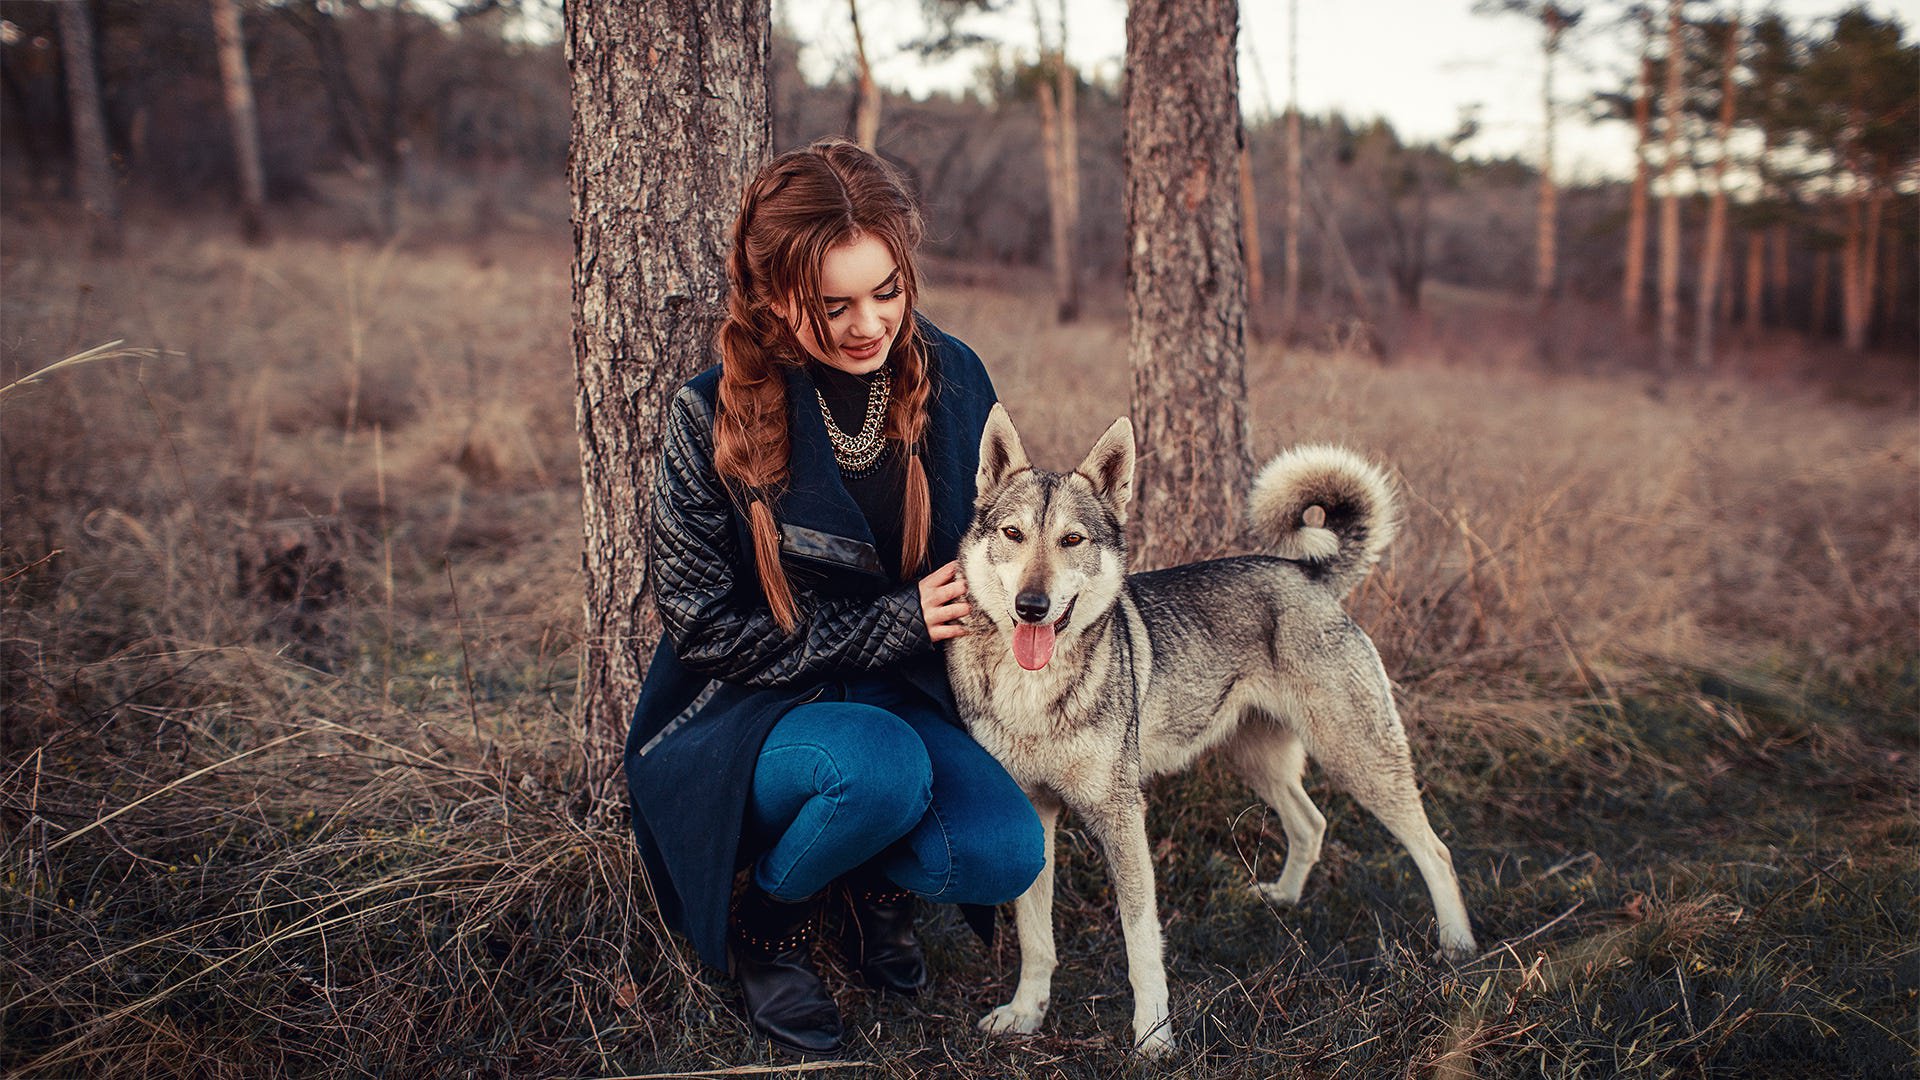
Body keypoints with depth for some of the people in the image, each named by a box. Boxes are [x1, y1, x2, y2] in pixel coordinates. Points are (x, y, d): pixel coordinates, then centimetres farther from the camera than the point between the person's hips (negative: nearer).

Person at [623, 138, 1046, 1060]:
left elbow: (984, 529, 14)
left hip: (899, 695, 4)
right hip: (743, 708, -3)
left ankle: (872, 873, 14)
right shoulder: (713, 419, -16)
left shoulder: (951, 379, -4)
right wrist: (890, 623, -19)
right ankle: (764, 921, -2)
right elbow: (699, 624, -14)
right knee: (884, 767, -36)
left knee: (1007, 857, -22)